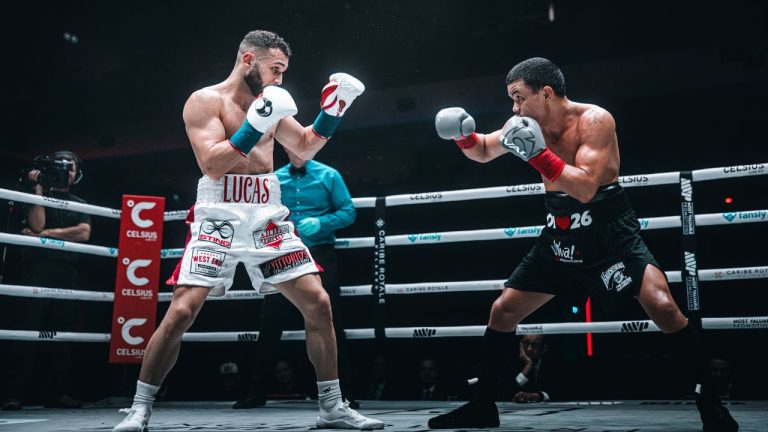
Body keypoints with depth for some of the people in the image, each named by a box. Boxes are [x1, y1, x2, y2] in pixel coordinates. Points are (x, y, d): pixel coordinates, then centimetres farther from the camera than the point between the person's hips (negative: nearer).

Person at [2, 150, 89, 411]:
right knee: (28, 331, -9)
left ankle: (56, 393, 3)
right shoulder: (38, 197, 13)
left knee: (61, 334, 0)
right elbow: (36, 225, -7)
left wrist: (47, 233, -4)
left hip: (67, 272, 3)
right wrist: (39, 188, -3)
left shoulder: (79, 204, 21)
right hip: (37, 269, -3)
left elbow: (84, 234, 2)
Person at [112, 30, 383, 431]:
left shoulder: (268, 102, 15)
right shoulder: (205, 101, -3)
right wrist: (255, 125, -21)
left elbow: (305, 148, 24)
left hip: (268, 218, 5)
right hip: (219, 218, -5)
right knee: (181, 312, -12)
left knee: (318, 303, -2)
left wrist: (332, 110, 10)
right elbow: (212, 166, -14)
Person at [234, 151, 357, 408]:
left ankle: (344, 393, 10)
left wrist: (321, 223, -18)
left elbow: (348, 212, -3)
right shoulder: (273, 180, 8)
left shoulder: (328, 176, 1)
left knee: (331, 323, 1)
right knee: (270, 323, 4)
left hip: (320, 256, -2)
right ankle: (257, 392, 16)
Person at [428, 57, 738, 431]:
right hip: (560, 235, 6)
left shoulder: (594, 120, -17)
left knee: (661, 306, -23)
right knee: (502, 310, 4)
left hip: (609, 230, -5)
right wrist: (464, 136, -6)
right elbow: (483, 152, 15)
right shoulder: (527, 123, 0)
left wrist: (537, 155, -34)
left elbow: (586, 188, -28)